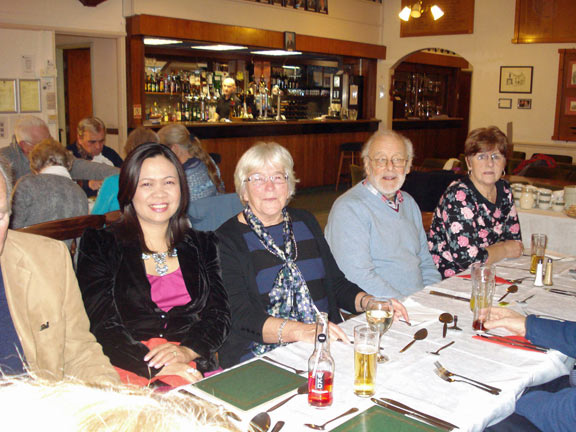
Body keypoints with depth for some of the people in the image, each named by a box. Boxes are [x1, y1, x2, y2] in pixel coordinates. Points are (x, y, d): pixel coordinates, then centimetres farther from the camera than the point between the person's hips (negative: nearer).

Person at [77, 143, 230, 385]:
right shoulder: (99, 245, 8)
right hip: (130, 371, -2)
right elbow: (102, 326, -3)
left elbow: (219, 315, 9)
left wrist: (187, 351, -12)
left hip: (195, 368, 3)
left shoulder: (201, 245, 18)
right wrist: (155, 367, -18)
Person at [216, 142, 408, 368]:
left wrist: (368, 302, -2)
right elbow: (239, 316, -16)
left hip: (326, 348, 7)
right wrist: (300, 331, -30)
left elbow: (336, 282, 18)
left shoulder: (305, 222, 15)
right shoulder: (227, 239, -4)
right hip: (262, 357, -6)